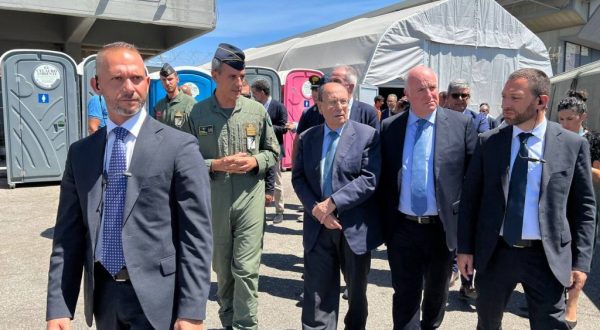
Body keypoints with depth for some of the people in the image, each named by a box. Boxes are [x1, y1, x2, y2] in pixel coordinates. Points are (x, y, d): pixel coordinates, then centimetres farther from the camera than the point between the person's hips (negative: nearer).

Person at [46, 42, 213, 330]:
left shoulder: (179, 147, -10)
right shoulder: (80, 153, 5)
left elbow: (196, 235, -11)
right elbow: (68, 234, 6)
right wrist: (58, 307, 1)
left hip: (156, 297, -4)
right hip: (102, 294, 5)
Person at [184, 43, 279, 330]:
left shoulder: (257, 110, 1)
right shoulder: (197, 114, -2)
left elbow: (273, 152, 9)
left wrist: (255, 162, -10)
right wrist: (216, 165, -15)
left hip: (250, 201, -1)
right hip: (214, 203, 1)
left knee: (246, 269, -3)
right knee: (222, 269, 16)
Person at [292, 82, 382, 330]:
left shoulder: (367, 135, -5)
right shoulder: (307, 138, 7)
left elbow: (370, 179, -14)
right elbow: (298, 178, 4)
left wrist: (332, 203, -18)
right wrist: (316, 209, -12)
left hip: (355, 228, -2)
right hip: (318, 227, 2)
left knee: (356, 291, 18)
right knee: (317, 295, 6)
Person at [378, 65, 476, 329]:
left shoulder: (461, 124, -4)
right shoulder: (389, 127, 0)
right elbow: (382, 178, 4)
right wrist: (382, 221, 1)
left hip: (443, 227, 0)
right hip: (402, 228, 0)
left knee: (437, 292, 21)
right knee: (405, 296, 8)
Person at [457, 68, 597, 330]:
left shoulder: (573, 144, -2)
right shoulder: (488, 142, 0)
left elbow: (583, 206, 1)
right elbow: (470, 197, 2)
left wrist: (581, 261, -3)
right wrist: (465, 248, 0)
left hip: (547, 257, -1)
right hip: (494, 253, 1)